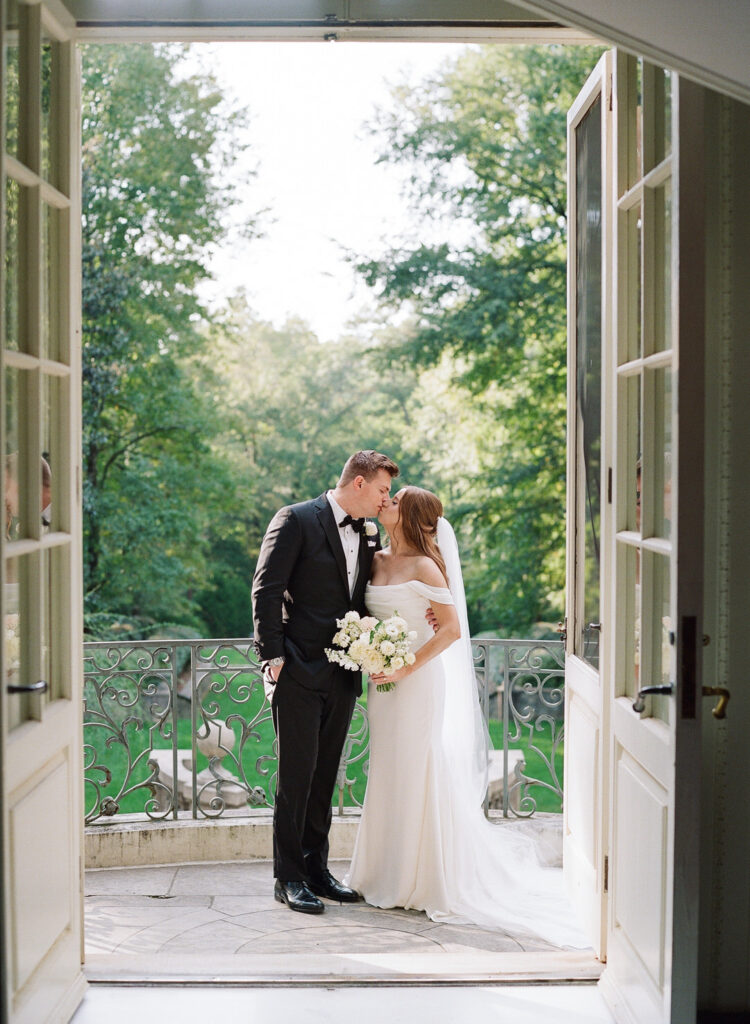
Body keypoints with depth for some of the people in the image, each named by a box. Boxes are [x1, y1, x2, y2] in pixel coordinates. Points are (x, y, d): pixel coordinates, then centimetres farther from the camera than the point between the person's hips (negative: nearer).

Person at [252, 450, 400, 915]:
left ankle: (317, 867, 22)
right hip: (299, 671, -6)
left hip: (342, 673, 6)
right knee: (297, 773, -3)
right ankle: (290, 878, 5)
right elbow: (267, 589, -9)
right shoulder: (297, 520, -7)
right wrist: (273, 655, -14)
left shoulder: (370, 533, 13)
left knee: (325, 775, 12)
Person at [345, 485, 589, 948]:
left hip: (419, 681, -7)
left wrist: (406, 669, -18)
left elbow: (452, 629, -16)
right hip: (385, 684, 7)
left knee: (422, 778, -2)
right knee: (389, 777, 11)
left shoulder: (424, 567, -12)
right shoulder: (377, 560, 8)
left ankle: (435, 881, 8)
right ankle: (393, 876, 22)